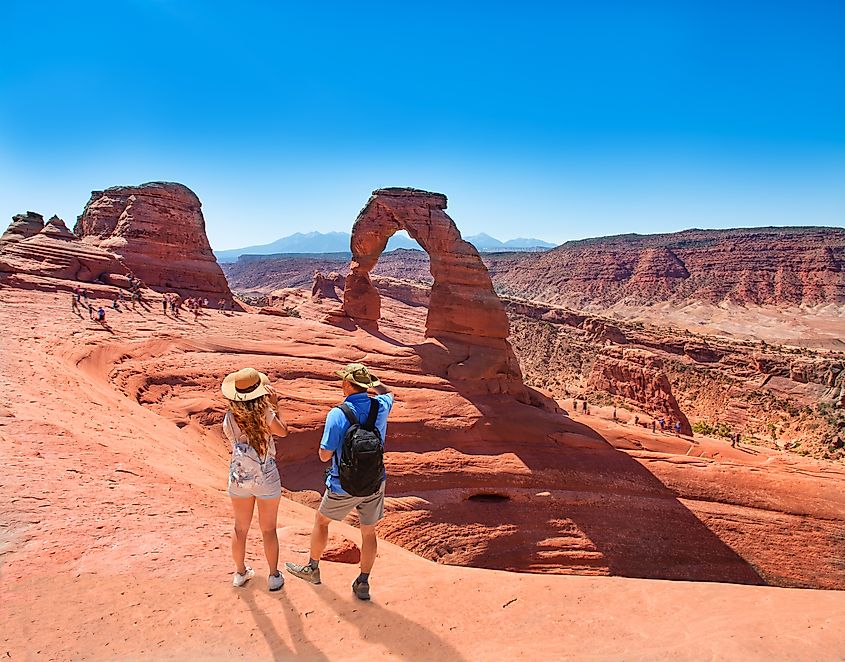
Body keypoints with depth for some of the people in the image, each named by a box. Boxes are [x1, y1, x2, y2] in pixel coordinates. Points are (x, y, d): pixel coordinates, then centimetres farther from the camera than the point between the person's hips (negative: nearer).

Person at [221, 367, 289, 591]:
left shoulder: (229, 418, -10)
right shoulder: (265, 413, -20)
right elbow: (283, 431, -3)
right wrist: (275, 405, 5)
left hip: (239, 478, 3)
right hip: (266, 479, -3)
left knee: (240, 528, 21)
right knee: (268, 529, 14)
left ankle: (240, 572, 37)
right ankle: (274, 576, 26)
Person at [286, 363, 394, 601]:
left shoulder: (337, 414, -23)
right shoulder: (380, 407, -8)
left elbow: (324, 456, -17)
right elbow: (388, 393, 18)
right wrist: (370, 378, 15)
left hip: (343, 487, -3)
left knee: (321, 521, 22)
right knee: (368, 532, 17)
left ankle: (312, 568, 38)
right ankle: (363, 584, 24)